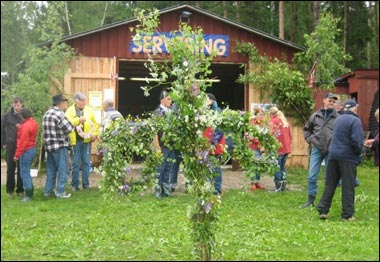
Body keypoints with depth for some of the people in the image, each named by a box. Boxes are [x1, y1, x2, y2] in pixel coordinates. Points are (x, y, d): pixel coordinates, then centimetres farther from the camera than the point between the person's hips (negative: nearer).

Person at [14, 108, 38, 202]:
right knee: (26, 172, 17)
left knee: (24, 173, -4)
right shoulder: (34, 123, 9)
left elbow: (23, 142, -20)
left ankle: (28, 195, -3)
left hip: (26, 151, -9)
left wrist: (17, 154, -15)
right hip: (32, 149, 9)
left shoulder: (26, 126, -19)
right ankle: (30, 193, 21)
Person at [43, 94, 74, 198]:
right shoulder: (59, 114, -16)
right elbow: (69, 128, -17)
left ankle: (48, 191, 19)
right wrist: (72, 124, 3)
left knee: (51, 170, 15)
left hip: (49, 146, 8)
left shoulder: (47, 114, 12)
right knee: (63, 170, 0)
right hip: (60, 146, -8)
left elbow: (51, 128, 13)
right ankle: (60, 192, 1)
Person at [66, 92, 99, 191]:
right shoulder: (70, 111, 1)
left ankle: (86, 184, 15)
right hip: (75, 140, -2)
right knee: (76, 163, 3)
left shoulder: (89, 110, 9)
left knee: (86, 162, 7)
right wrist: (78, 120, -20)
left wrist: (94, 134, -1)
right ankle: (74, 184, 11)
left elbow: (95, 123, 10)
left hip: (86, 139, 2)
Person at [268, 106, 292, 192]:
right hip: (287, 148, 7)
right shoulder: (285, 121, 15)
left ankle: (278, 187, -3)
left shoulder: (273, 121, -7)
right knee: (282, 166, 15)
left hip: (278, 149, -7)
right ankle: (283, 186, 17)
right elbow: (290, 135, 18)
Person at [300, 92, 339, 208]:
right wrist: (310, 140, 6)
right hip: (317, 149, 2)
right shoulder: (315, 115, 6)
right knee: (312, 176, 2)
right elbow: (306, 129, 18)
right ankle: (310, 200, 12)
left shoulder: (337, 117, -1)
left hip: (331, 150, -2)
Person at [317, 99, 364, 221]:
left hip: (333, 155, 6)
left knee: (330, 184, 10)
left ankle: (323, 210, 8)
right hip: (348, 157, -6)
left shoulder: (338, 119, 11)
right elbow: (357, 140, -19)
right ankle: (348, 214, 4)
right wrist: (359, 152, -1)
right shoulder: (355, 120, -10)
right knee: (348, 186, 1)